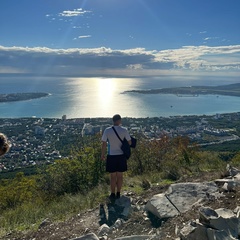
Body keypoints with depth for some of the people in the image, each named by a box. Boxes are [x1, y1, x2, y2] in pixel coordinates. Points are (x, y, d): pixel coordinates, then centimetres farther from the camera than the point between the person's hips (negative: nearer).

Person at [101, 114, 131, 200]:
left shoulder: (107, 130, -10)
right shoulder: (124, 130, -9)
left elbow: (104, 144, -7)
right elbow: (129, 143, -2)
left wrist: (102, 154, 6)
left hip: (111, 156, -1)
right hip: (121, 155, 1)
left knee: (113, 176, 11)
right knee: (120, 175, 14)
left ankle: (113, 194, 21)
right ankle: (118, 194, 25)